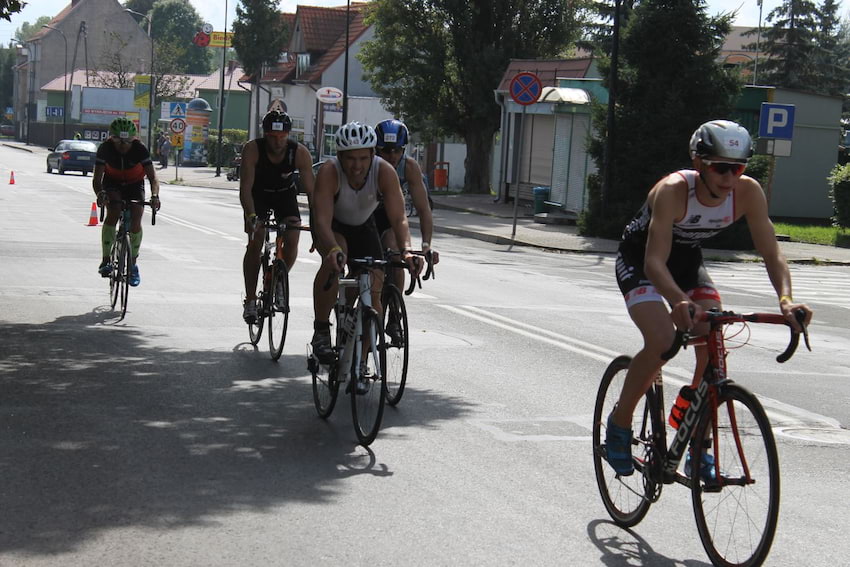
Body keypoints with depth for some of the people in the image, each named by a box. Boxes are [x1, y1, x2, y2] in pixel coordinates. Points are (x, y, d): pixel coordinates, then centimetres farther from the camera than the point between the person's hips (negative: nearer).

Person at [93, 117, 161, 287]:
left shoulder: (140, 149, -27)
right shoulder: (105, 148, -26)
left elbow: (153, 178, -29)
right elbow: (96, 179, -28)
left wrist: (154, 195, -49)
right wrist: (100, 193, -50)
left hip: (134, 185, 0)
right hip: (112, 183, 0)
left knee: (135, 221, -16)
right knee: (113, 212, -28)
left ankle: (133, 264, 5)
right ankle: (105, 260, -23)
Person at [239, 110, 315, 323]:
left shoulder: (300, 152, -28)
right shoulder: (252, 150, -30)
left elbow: (311, 190, -27)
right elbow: (245, 188, -33)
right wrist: (251, 216, -49)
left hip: (285, 194, 1)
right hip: (258, 195, -1)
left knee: (292, 241, -17)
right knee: (255, 242, -17)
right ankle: (250, 300, -8)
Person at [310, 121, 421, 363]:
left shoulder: (385, 172, -30)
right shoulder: (329, 172, -35)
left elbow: (399, 218, -33)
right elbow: (322, 220, -43)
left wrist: (406, 251, -52)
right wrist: (333, 249, -63)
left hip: (363, 227, 3)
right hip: (332, 226, -3)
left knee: (374, 291, -11)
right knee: (333, 260, -36)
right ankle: (321, 331, -21)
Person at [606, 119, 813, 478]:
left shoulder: (748, 192, -21)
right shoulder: (673, 191, -34)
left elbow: (771, 253, -21)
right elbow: (655, 262, -40)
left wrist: (785, 299, -40)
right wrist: (680, 302, -59)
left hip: (687, 260, 5)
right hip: (640, 261, -5)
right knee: (661, 342, -27)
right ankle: (619, 424, -4)